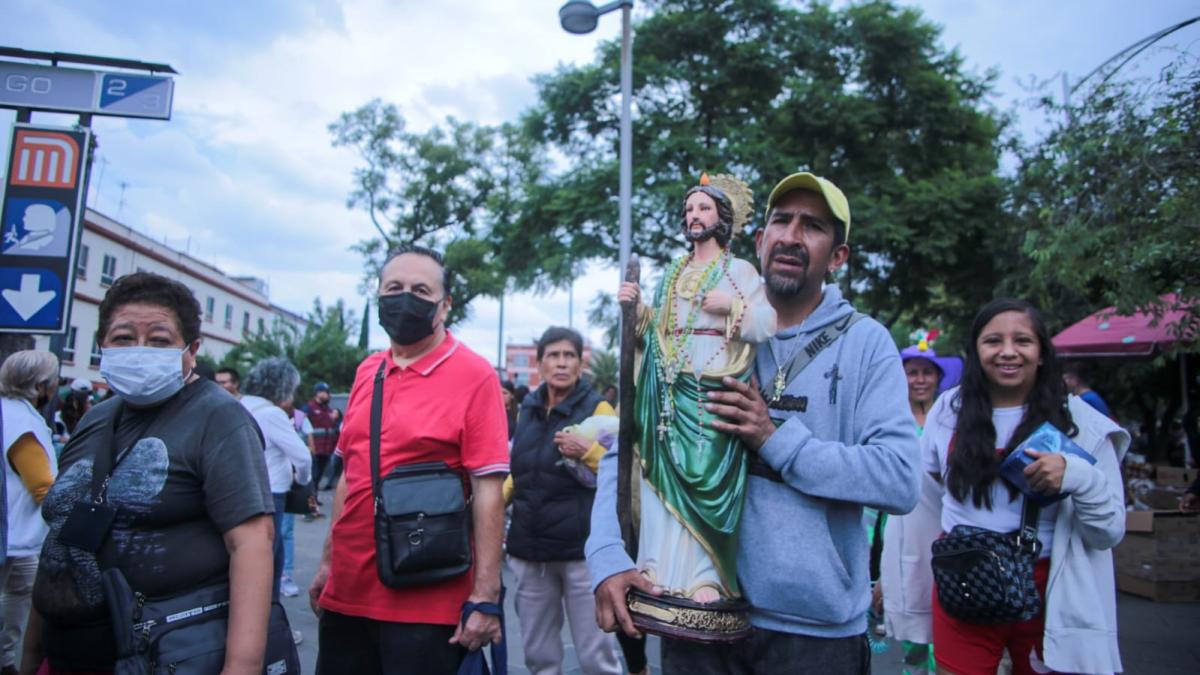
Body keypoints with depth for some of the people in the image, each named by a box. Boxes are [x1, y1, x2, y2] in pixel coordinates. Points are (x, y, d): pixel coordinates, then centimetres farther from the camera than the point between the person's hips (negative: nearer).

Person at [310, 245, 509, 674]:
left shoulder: (473, 375, -11)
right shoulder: (367, 372, 7)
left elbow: (488, 489, -15)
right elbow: (350, 473, 14)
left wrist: (485, 596, -17)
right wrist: (327, 561, 16)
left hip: (425, 602, -6)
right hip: (346, 593, 6)